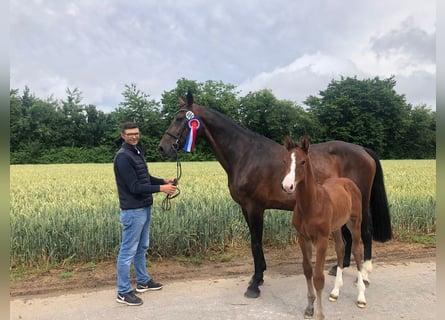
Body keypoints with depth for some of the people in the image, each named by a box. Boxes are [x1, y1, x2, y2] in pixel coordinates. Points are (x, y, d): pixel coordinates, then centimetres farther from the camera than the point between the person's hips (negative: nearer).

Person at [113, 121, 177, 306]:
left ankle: (143, 282, 35)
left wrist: (164, 181, 3)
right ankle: (123, 292, 11)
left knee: (141, 248, 20)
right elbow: (135, 187, -23)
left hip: (144, 208, 10)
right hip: (133, 210, -10)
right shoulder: (123, 157, -18)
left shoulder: (138, 152, 11)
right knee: (128, 251, 0)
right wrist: (160, 188, -23)